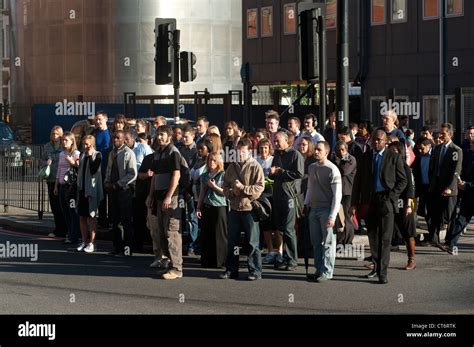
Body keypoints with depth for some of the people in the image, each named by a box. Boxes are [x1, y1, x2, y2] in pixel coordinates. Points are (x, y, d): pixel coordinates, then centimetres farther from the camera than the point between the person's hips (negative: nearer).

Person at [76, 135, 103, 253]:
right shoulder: (82, 155, 12)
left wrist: (90, 155, -18)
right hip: (82, 188, 6)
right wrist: (78, 185, 11)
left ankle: (92, 243, 1)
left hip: (92, 190, -6)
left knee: (92, 217, -2)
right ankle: (84, 241, 17)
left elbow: (94, 170, -19)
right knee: (82, 217, 9)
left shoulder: (97, 155, -6)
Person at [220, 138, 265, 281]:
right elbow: (225, 186, 14)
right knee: (232, 241, 11)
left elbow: (259, 187, -10)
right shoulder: (232, 167, 12)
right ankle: (231, 270, 19)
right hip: (234, 208, 5)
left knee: (253, 242, -1)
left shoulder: (255, 167, -4)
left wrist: (243, 188, -16)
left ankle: (255, 270, 5)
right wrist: (232, 192, -6)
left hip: (249, 208, -5)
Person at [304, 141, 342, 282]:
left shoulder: (332, 170, -10)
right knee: (316, 241, 8)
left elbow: (337, 195, -12)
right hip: (314, 209, 6)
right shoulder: (311, 168, 11)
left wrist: (332, 216, -16)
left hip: (327, 209, -6)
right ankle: (318, 269, 17)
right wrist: (306, 205, 14)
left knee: (328, 242, -2)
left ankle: (326, 272, 2)